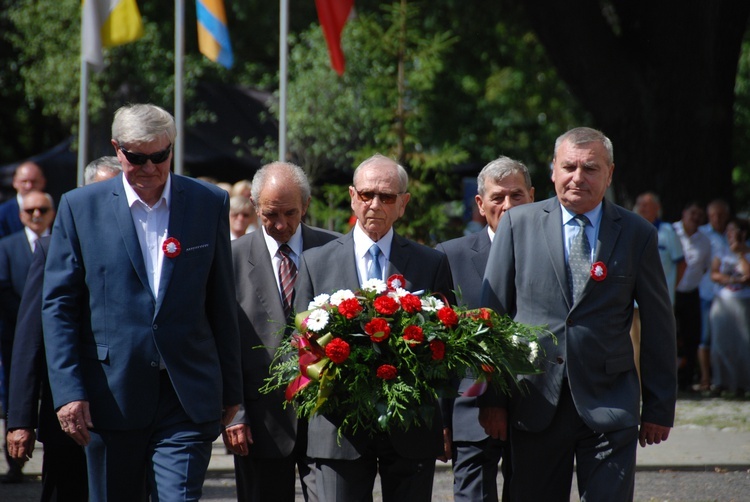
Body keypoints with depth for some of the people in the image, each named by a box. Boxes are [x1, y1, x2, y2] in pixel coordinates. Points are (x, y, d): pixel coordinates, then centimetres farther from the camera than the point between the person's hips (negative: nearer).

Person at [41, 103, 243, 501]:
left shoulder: (210, 203, 6)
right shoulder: (80, 207, 3)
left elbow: (222, 304, 10)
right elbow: (59, 304, 1)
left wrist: (231, 388, 10)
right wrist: (68, 391, -7)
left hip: (188, 396, 0)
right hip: (111, 395, 0)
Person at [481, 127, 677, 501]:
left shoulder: (637, 234, 5)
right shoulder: (518, 224, 5)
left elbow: (658, 325, 8)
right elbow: (491, 312, 6)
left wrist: (659, 409, 7)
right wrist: (491, 398, 1)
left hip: (610, 408, -1)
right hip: (535, 407, 1)